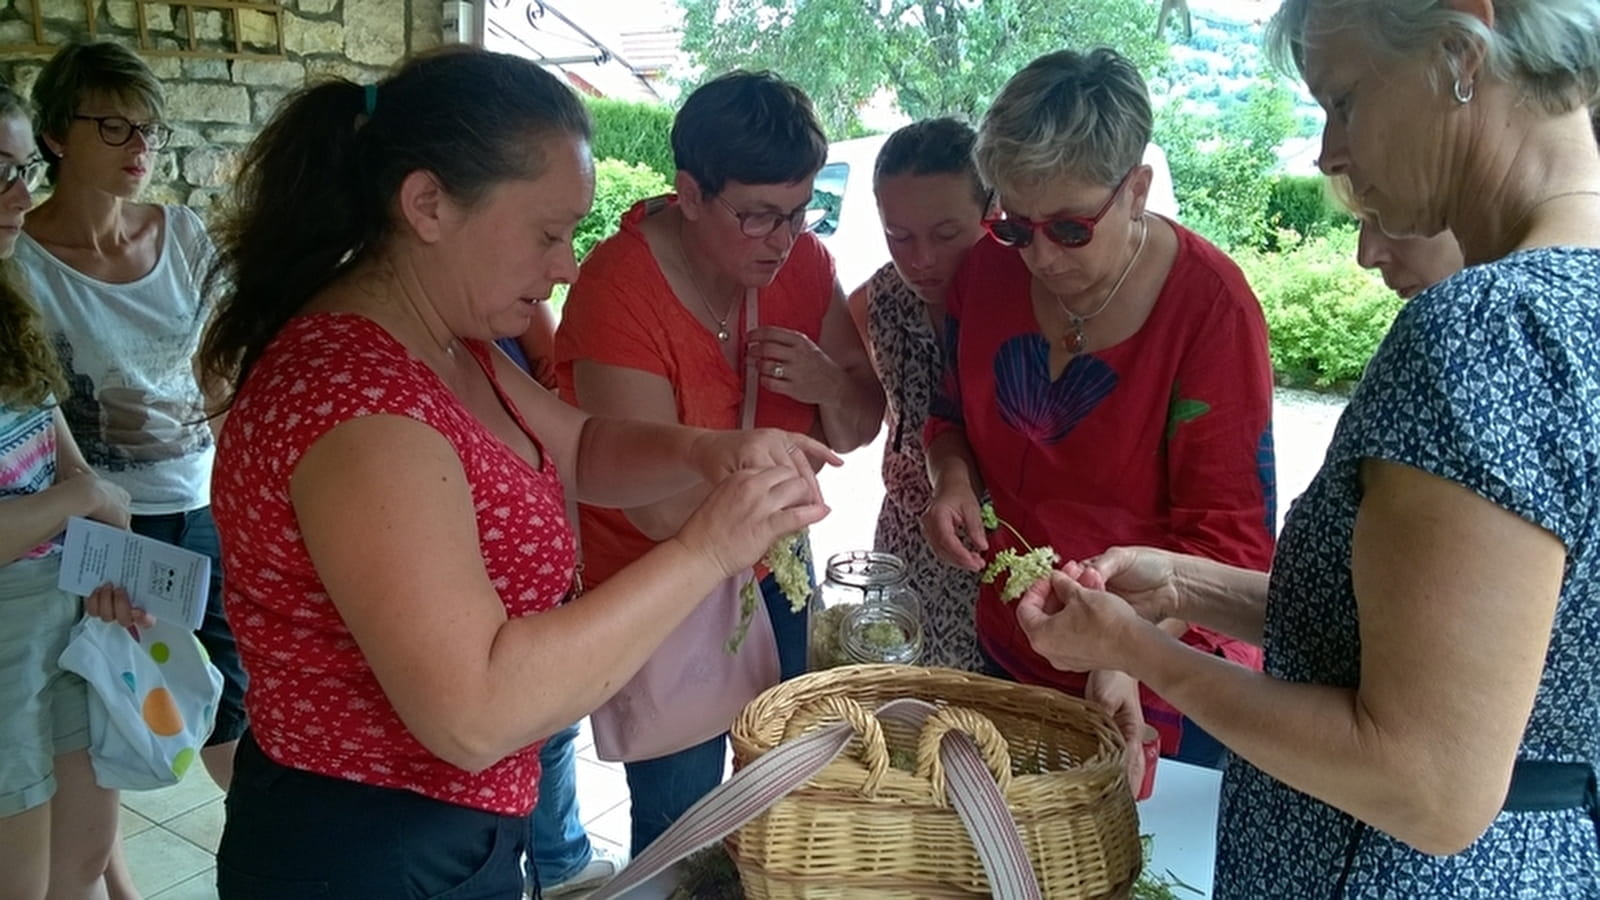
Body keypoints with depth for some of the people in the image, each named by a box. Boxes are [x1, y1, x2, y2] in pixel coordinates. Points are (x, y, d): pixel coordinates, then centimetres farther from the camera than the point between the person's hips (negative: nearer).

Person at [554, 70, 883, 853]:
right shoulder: (620, 289, -24)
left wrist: (830, 385, -21)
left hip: (772, 576, 5)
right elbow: (663, 508, -25)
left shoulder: (801, 261, -7)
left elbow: (856, 431, 0)